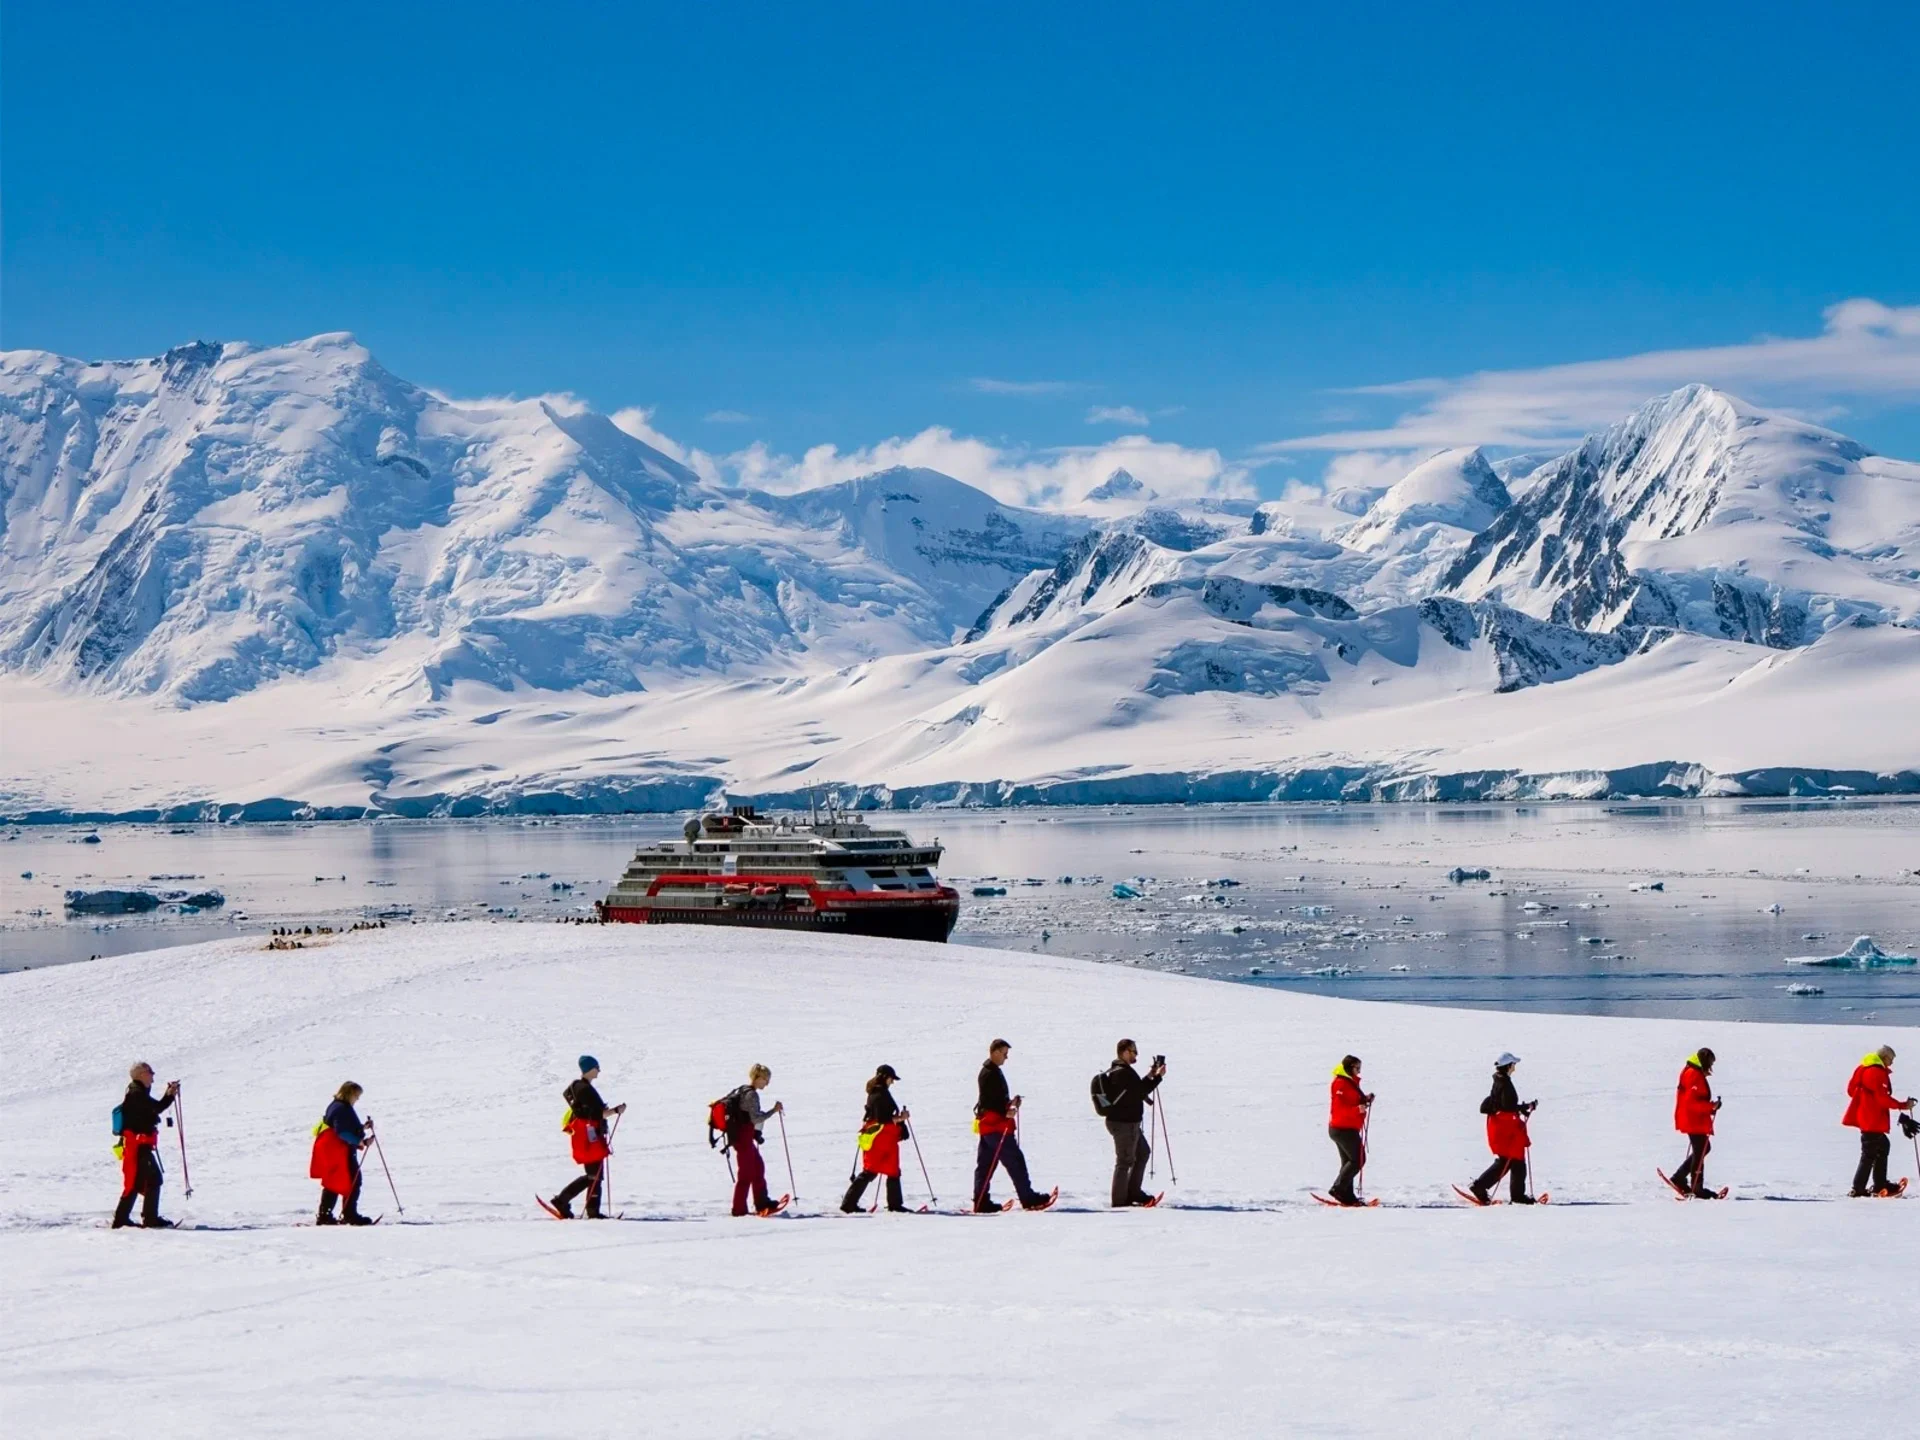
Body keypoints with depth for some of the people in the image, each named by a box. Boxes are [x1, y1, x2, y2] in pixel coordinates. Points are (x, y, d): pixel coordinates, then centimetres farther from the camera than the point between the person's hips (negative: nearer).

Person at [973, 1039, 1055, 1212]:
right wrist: (1006, 1112, -26)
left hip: (987, 1126, 11)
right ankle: (1029, 1199, -5)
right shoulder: (991, 1073, -14)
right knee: (1015, 1161, -7)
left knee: (985, 1164, 8)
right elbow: (990, 1101, -21)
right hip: (997, 1125, -11)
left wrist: (1009, 1103, 10)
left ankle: (981, 1202, 7)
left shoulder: (989, 1072, 19)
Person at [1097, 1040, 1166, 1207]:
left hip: (1128, 1122, 11)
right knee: (1125, 1160, -3)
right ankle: (1120, 1200, 4)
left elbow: (1136, 1089, 19)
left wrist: (1149, 1076, 10)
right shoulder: (1122, 1073, -21)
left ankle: (1133, 1192, 27)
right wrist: (1158, 1076, -13)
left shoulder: (1118, 1071, 14)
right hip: (1124, 1123, -11)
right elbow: (1140, 1092, -21)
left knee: (1143, 1152, 22)